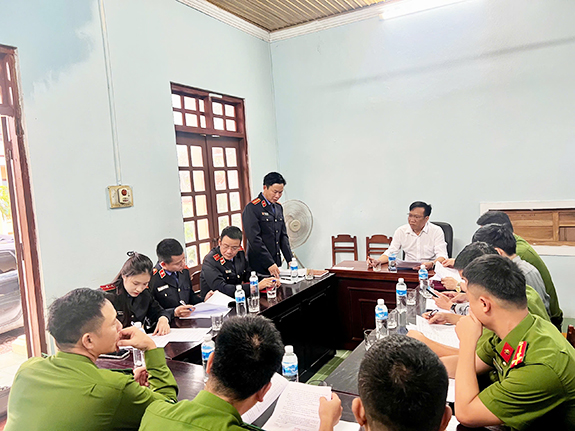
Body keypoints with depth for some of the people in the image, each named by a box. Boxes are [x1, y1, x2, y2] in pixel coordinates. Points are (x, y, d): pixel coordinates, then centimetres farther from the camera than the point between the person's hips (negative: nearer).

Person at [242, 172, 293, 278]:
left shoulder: (279, 208, 11)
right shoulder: (252, 208, -13)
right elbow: (255, 240, -18)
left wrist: (290, 259, 4)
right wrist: (269, 264, -20)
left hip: (275, 264, 7)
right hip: (260, 267, -7)